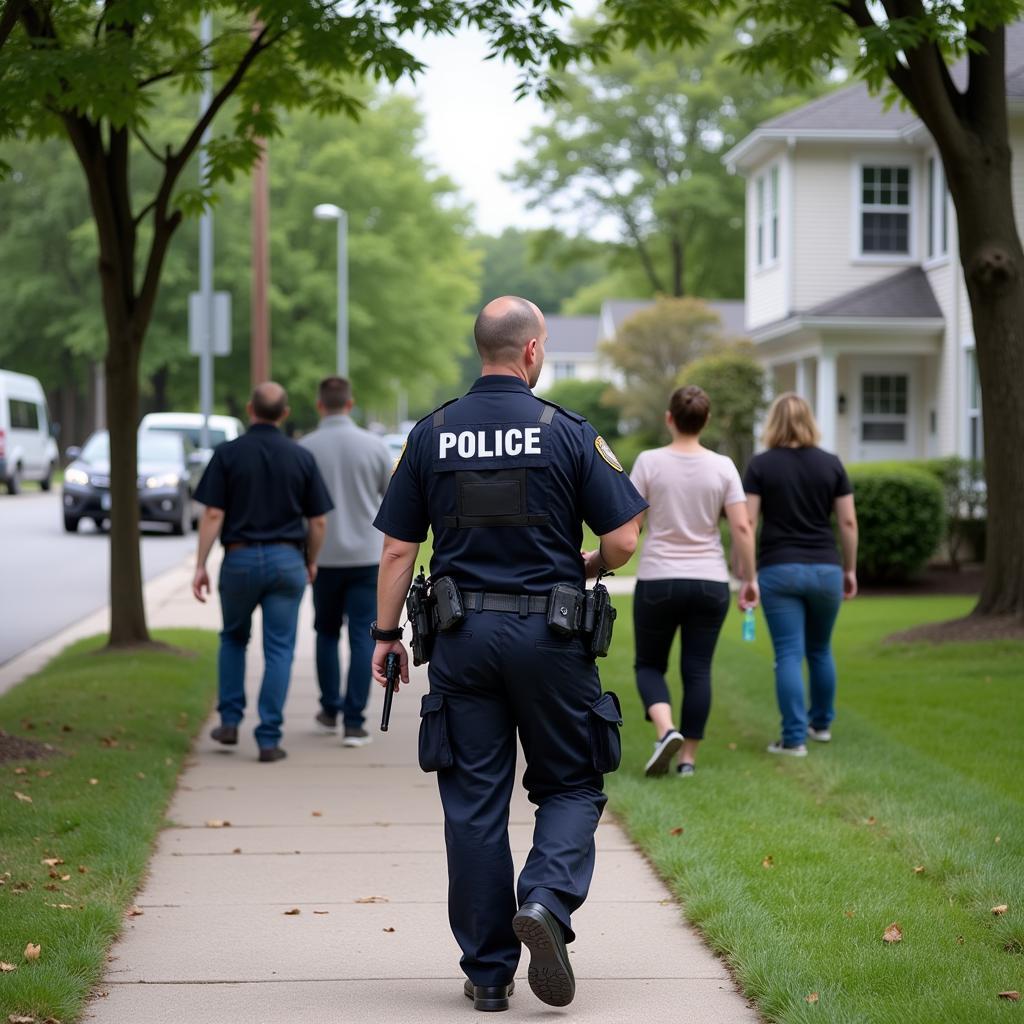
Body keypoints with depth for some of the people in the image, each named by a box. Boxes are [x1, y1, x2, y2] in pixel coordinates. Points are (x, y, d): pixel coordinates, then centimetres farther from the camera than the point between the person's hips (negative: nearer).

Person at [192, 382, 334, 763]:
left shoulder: (228, 454, -4)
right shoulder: (301, 458, 0)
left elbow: (213, 514, -8)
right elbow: (318, 520, 2)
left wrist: (200, 565, -3)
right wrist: (311, 561, 17)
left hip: (240, 559, 0)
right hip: (286, 560, 0)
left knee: (233, 639, 22)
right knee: (279, 650, 3)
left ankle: (230, 721, 17)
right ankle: (269, 739, -1)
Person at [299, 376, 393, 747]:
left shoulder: (304, 448, -7)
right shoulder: (374, 446, -5)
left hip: (324, 556, 1)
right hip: (366, 554, -1)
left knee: (327, 633, 19)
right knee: (362, 637, 1)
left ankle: (330, 709, 26)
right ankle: (354, 721, -6)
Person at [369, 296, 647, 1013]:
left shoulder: (432, 435, 2)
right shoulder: (567, 433, -5)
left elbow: (398, 549, 2)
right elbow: (625, 536, -6)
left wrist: (386, 635, 10)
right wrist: (587, 570, 15)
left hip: (463, 636, 2)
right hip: (550, 633, -2)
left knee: (474, 803, 7)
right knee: (571, 786, 12)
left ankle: (488, 972, 10)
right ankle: (546, 900, -14)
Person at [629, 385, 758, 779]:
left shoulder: (649, 462, -7)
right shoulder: (722, 467, -2)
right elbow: (742, 528, -5)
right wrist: (749, 578, 5)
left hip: (658, 581, -2)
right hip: (710, 583, 2)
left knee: (649, 664, 12)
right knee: (698, 670, 9)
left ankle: (666, 730, -13)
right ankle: (688, 757, 9)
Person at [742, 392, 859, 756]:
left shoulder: (761, 465, -2)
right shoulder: (831, 464, 4)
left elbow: (747, 523, -6)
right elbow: (848, 522, 3)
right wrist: (850, 569, 13)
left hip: (779, 570, -2)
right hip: (825, 569, 2)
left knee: (789, 655, -2)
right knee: (820, 650, 20)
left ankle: (794, 738, -4)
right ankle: (821, 723, 33)